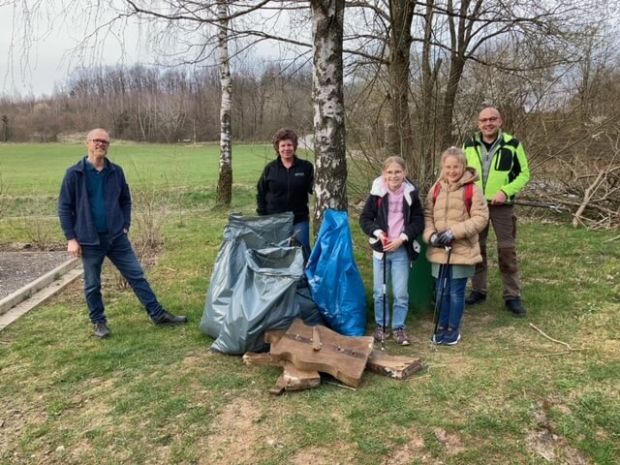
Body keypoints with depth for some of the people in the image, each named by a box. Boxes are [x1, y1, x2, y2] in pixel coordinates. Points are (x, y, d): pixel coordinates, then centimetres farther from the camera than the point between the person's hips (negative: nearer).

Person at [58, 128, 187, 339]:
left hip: (117, 236, 3)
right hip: (90, 240, -3)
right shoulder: (74, 173, -6)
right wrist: (71, 238, -8)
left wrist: (125, 226, 4)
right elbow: (64, 207, -3)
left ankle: (158, 314, 13)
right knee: (92, 285, 9)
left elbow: (125, 200, 14)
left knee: (137, 276, 6)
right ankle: (99, 322, 27)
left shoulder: (116, 171, 4)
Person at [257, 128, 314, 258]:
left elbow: (314, 189, -5)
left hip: (299, 220, -1)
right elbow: (261, 193, 6)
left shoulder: (306, 167, -2)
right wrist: (262, 216, 1)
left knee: (303, 251, 3)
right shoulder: (270, 168, 1)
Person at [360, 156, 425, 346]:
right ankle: (381, 325, 24)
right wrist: (377, 232, -17)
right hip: (380, 248, 1)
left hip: (402, 250, -1)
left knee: (401, 292, 1)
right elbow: (365, 218, 0)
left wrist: (401, 239, -12)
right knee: (379, 291, 8)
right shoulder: (377, 193, -4)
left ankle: (399, 327, 17)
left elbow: (418, 222, 0)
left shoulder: (411, 194, -3)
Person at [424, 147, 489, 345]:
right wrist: (431, 235, -9)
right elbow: (427, 214, 8)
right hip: (439, 250, 4)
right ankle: (442, 327, 28)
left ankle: (453, 329, 23)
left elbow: (481, 218, -11)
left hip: (462, 250, -3)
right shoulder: (436, 188, 4)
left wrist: (454, 232, -19)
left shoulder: (472, 189, -9)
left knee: (456, 292, 6)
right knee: (441, 292, 12)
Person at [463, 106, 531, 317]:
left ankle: (513, 296, 11)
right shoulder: (469, 145, 2)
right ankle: (478, 290, 23)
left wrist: (506, 191, -16)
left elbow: (524, 173, -1)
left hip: (502, 205, -3)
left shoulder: (512, 144, -6)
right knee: (476, 248, 9)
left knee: (507, 250, 0)